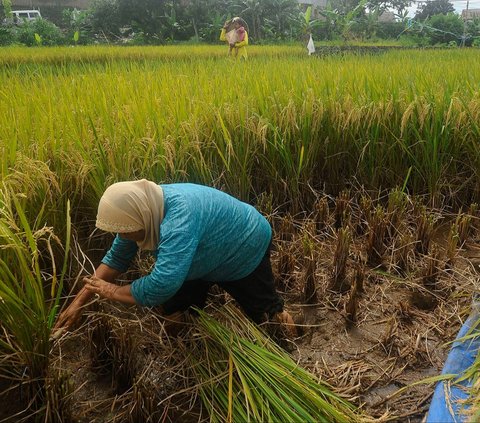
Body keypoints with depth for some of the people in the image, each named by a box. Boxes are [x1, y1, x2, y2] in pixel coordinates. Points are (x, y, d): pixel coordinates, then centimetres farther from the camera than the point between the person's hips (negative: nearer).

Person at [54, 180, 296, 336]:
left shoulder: (179, 220, -46)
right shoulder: (140, 209, -20)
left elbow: (160, 287, -50)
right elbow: (116, 259, -7)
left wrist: (114, 292, -33)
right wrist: (79, 302, -12)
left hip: (246, 252, -7)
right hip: (206, 258, 7)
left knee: (267, 314, 10)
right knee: (171, 312, 8)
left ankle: (280, 315, 41)